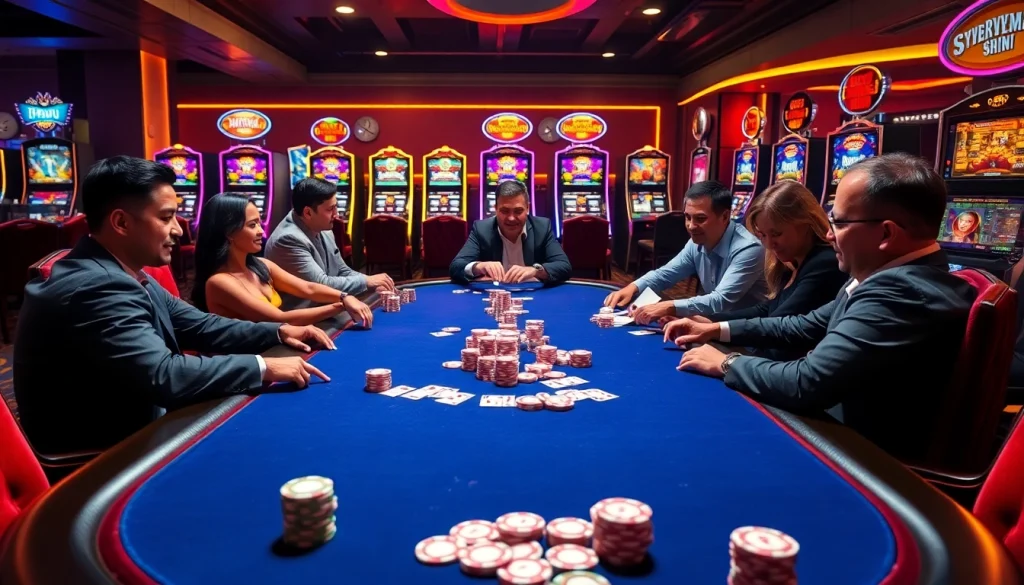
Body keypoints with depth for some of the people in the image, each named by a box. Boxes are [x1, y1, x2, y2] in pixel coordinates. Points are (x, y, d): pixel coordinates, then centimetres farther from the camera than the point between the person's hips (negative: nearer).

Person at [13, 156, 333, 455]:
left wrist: (278, 332, -2)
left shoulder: (121, 272, 4)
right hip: (101, 453, -8)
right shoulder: (94, 288, -28)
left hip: (128, 427, 9)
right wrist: (263, 367, -26)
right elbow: (164, 376, -33)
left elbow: (197, 325, 9)